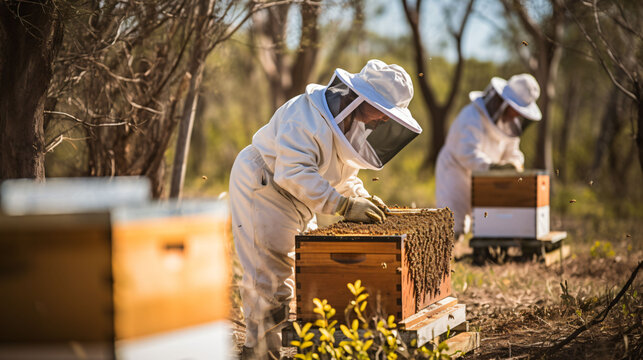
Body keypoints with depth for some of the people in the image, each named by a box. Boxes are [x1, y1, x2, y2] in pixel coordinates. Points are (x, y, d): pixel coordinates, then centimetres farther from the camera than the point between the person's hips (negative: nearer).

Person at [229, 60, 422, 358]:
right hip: (261, 186, -10)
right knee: (271, 271, -9)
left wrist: (362, 197, -4)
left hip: (295, 199, 10)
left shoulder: (353, 123, 2)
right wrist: (344, 205, -37)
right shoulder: (310, 114, -28)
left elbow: (342, 173, 15)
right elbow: (293, 172, -36)